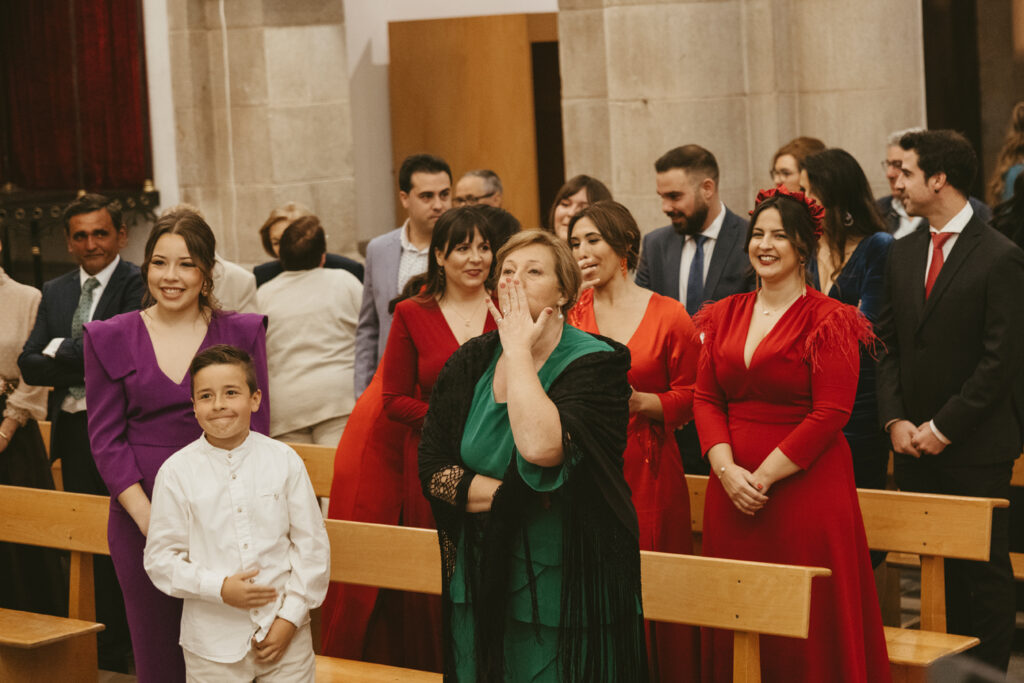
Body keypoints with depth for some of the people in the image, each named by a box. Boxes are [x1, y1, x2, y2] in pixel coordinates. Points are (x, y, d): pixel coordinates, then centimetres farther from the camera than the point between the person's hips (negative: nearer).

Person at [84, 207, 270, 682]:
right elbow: (105, 437, 2)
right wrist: (148, 516, -10)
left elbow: (255, 426, 3)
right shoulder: (110, 338, 6)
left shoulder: (242, 333, 5)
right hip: (140, 513, 1)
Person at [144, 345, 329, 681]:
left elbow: (312, 545, 2)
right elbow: (160, 558, -2)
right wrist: (219, 588, -14)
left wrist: (291, 616, -4)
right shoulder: (177, 472, -3)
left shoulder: (284, 460, 0)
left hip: (283, 632, 1)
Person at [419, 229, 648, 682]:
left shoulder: (595, 363, -13)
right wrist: (512, 494, -14)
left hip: (565, 591, -5)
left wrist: (519, 349, -21)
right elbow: (431, 468, 1)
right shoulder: (470, 363, 4)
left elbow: (542, 448, -31)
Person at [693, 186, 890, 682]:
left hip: (806, 487, -5)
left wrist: (763, 475, -14)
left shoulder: (827, 320, -6)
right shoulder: (725, 316, 11)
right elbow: (705, 398, 8)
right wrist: (727, 470, -8)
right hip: (733, 489, 5)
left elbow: (831, 413, -12)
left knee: (806, 624, -1)